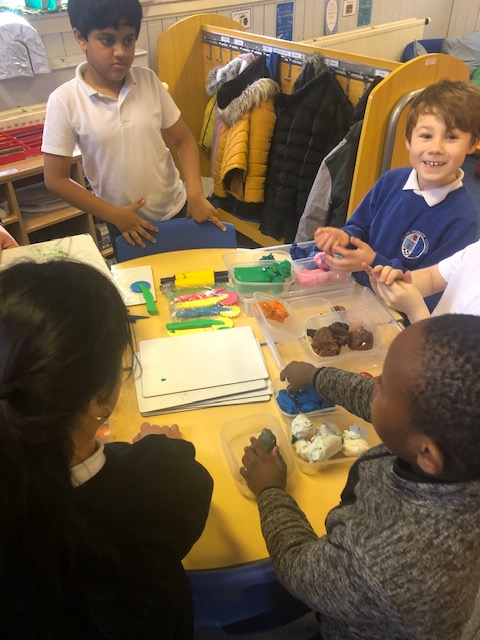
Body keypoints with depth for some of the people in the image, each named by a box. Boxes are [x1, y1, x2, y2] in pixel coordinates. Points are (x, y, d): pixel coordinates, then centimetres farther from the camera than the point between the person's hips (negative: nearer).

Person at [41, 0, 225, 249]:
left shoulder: (148, 81, -7)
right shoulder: (65, 100, -15)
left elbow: (184, 140, -1)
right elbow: (56, 179, -11)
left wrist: (196, 195, -15)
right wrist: (114, 214, -14)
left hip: (174, 208, 2)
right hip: (124, 221, -2)